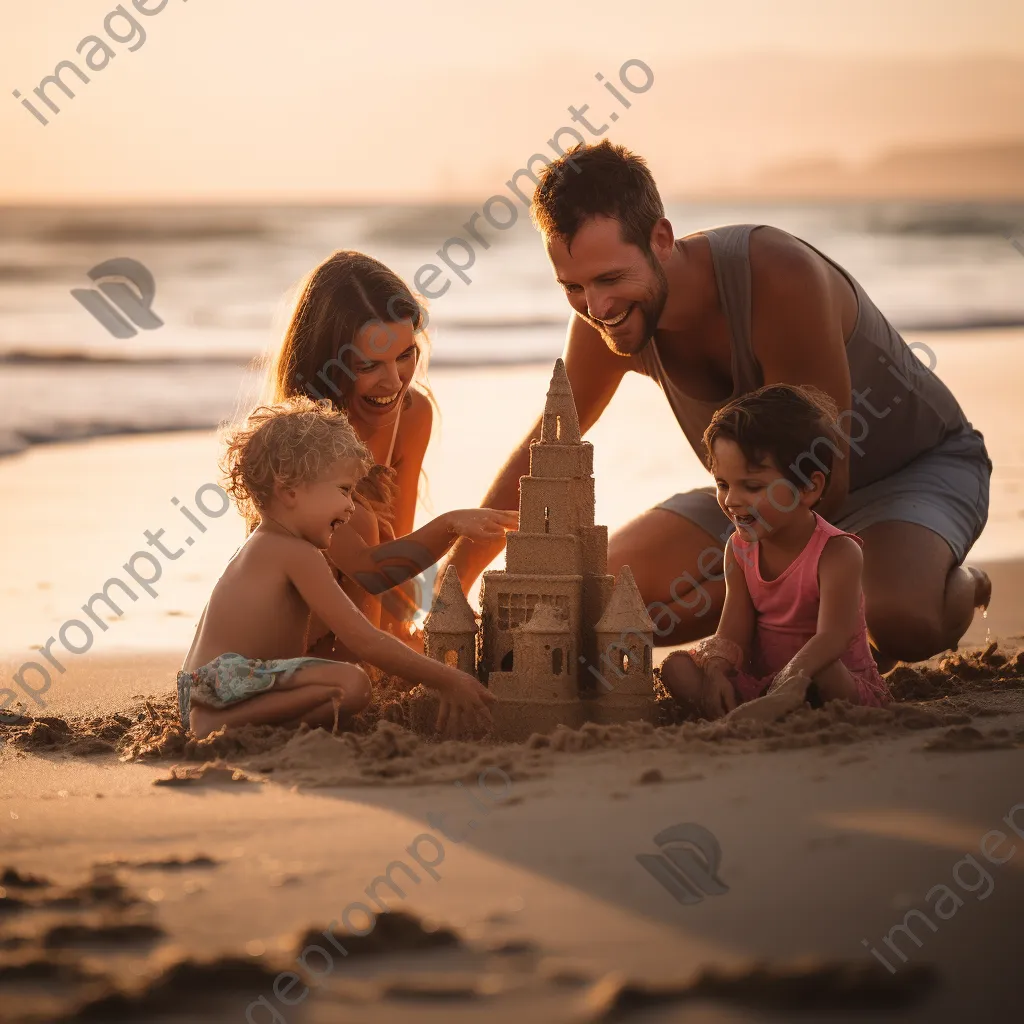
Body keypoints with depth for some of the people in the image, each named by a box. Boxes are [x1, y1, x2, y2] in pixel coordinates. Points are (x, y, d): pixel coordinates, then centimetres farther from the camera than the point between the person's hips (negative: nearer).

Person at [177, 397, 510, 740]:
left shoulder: (267, 543, 20)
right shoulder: (297, 553, -11)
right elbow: (364, 640, -16)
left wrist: (447, 525, 18)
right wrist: (447, 680, -14)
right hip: (226, 682, -11)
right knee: (352, 684, -27)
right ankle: (223, 723, -21)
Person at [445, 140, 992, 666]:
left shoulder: (779, 276, -36)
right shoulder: (603, 318, -15)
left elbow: (823, 477, -31)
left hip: (918, 466, -6)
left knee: (898, 620, -39)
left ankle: (957, 585, 1)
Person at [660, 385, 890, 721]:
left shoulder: (836, 553, -19)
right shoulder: (739, 549, 2)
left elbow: (832, 637, -33)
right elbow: (733, 633, -3)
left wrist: (790, 687, -50)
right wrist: (716, 674, -26)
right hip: (759, 681, 6)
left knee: (821, 670, -39)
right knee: (678, 668, -13)